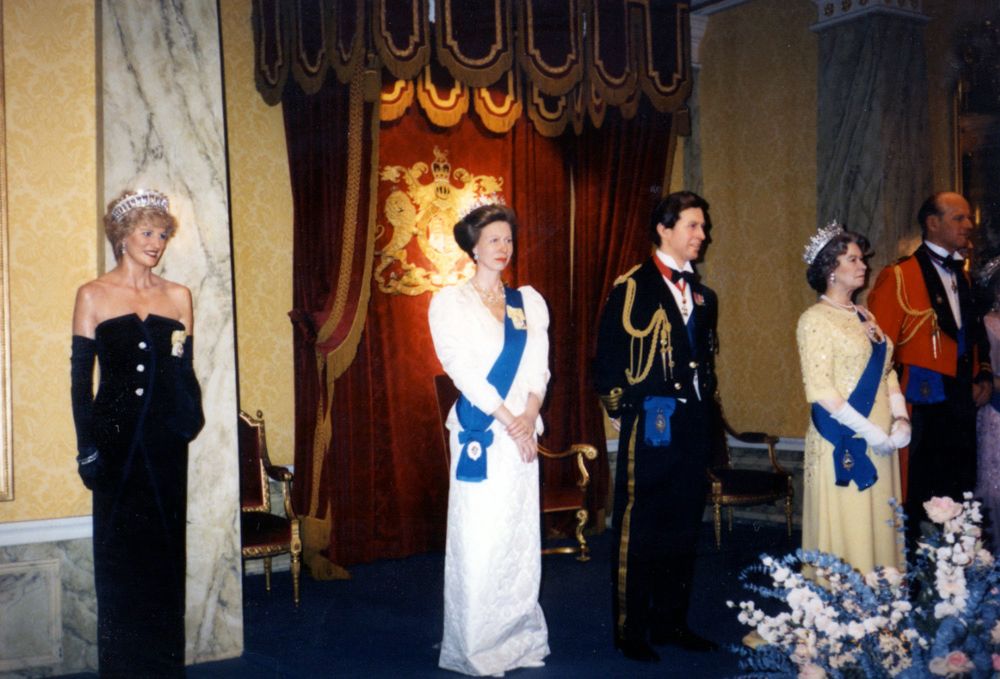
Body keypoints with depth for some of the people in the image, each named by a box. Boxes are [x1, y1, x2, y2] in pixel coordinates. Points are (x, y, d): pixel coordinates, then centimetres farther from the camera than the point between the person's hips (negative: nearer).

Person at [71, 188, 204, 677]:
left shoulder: (177, 296, 8)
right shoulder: (93, 296, 1)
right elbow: (80, 376, 0)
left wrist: (190, 414, -9)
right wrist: (87, 447, -6)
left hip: (165, 439, 2)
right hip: (116, 436, -2)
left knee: (164, 551, 6)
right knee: (119, 554, 4)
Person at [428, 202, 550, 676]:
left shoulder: (529, 301, 14)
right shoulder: (451, 301, 2)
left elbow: (539, 365, 6)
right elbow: (461, 367, -7)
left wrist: (529, 415, -11)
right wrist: (507, 419, -13)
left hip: (522, 430, 4)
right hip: (479, 431, -4)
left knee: (521, 536, 7)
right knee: (478, 539, -3)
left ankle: (520, 639, 18)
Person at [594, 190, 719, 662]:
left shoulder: (701, 295, 15)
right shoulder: (632, 286, -7)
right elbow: (608, 355, -8)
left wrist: (704, 404, 13)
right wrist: (619, 411, -7)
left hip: (693, 425, 7)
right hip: (651, 424, -7)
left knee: (684, 527, 12)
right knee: (638, 529, 0)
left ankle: (671, 623, 25)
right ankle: (630, 632, 11)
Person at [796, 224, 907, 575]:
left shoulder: (865, 317, 14)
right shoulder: (815, 319, -9)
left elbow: (886, 372, 15)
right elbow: (820, 389, -16)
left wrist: (900, 418, -2)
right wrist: (870, 432, -17)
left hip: (881, 442, 7)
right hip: (843, 444, -7)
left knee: (879, 523, 10)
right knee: (846, 528, -2)